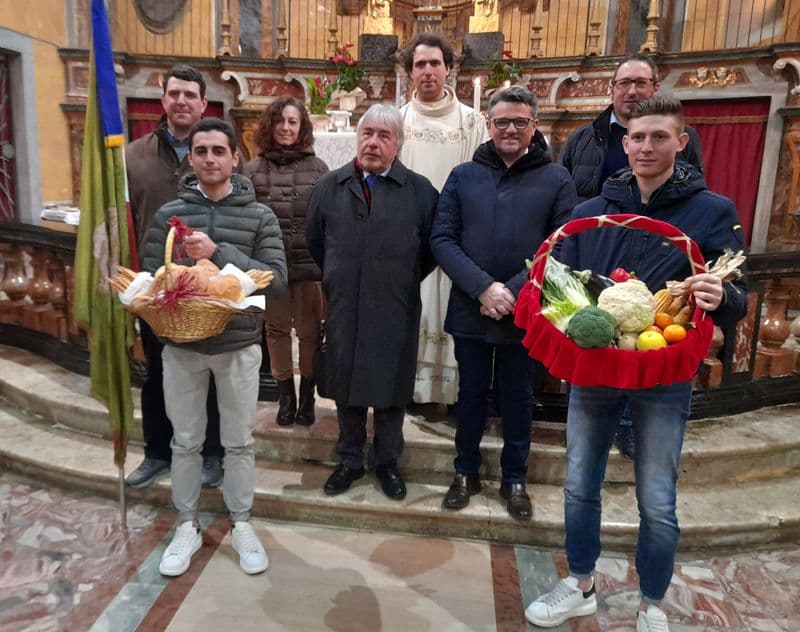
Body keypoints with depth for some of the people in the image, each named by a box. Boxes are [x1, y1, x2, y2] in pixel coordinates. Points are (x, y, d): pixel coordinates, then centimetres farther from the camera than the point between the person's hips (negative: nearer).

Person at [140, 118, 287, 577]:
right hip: (181, 344, 2)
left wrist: (219, 253, -23)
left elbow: (276, 280, -13)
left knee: (240, 442, 11)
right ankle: (187, 526, 32)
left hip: (239, 345, -1)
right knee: (186, 441, 14)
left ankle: (242, 524, 30)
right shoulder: (169, 215, 1)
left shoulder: (260, 217, -4)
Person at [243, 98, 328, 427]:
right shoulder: (253, 170, 4)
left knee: (309, 332, 6)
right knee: (277, 330, 10)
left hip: (310, 264, -1)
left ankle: (307, 397, 23)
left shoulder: (317, 168, 1)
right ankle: (285, 396, 25)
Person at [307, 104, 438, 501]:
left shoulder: (420, 191, -3)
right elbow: (315, 242, 16)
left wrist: (405, 280, 7)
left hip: (396, 313, -2)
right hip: (343, 310, 2)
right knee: (346, 390, 12)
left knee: (390, 392, 10)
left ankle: (387, 463, 29)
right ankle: (350, 461, 31)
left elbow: (433, 246, 5)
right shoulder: (329, 187, 5)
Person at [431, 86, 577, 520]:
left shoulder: (557, 180, -1)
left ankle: (514, 479, 32)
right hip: (469, 311, 1)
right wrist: (483, 288, -16)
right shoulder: (463, 176, 4)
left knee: (518, 397, 13)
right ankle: (466, 472, 33)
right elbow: (442, 240, -4)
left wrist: (514, 291, -17)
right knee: (471, 393, 14)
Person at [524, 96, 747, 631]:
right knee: (579, 486, 13)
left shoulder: (714, 212, -3)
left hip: (666, 375, -2)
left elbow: (736, 301, -4)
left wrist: (721, 296, -28)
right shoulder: (590, 212, 4)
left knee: (657, 502, 8)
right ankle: (581, 586, 35)